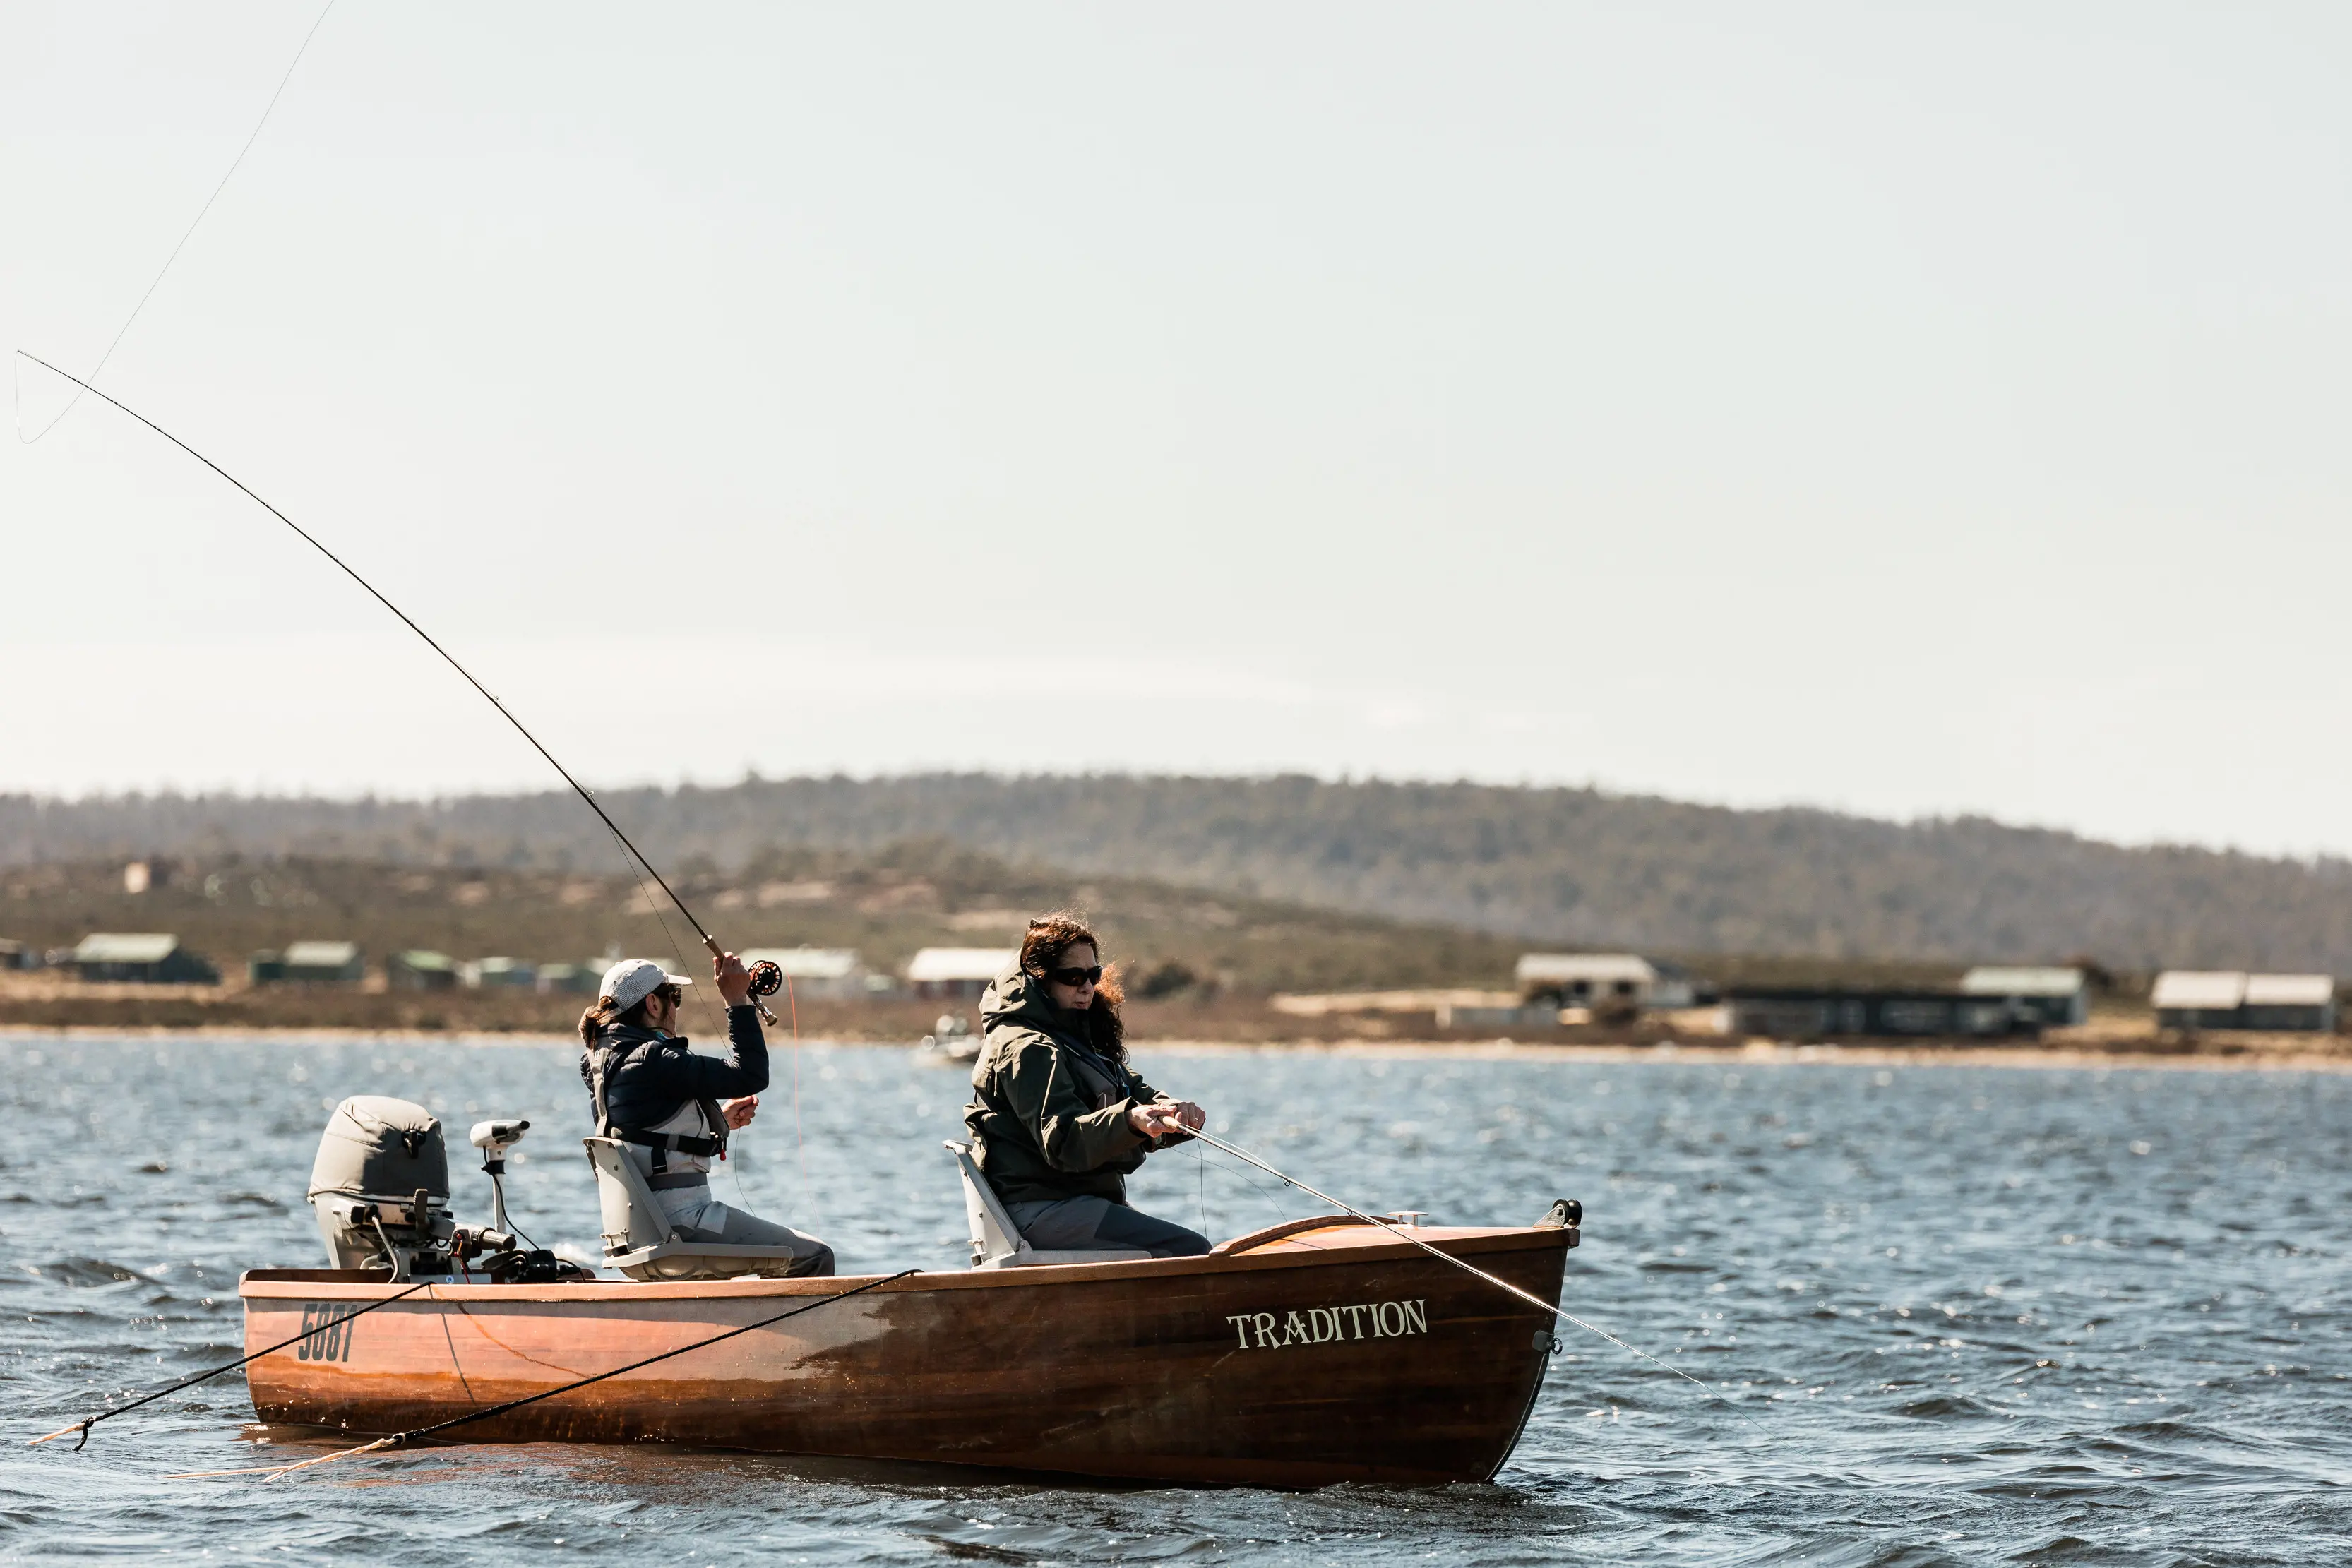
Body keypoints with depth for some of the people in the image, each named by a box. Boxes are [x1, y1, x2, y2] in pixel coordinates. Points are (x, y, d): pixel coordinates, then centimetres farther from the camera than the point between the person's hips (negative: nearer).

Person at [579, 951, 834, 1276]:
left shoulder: (604, 1059, 12)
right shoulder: (650, 1060, -18)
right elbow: (751, 1076, -20)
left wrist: (720, 1120, 19)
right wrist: (738, 1000, -14)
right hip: (681, 1216, -11)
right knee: (816, 1258, -5)